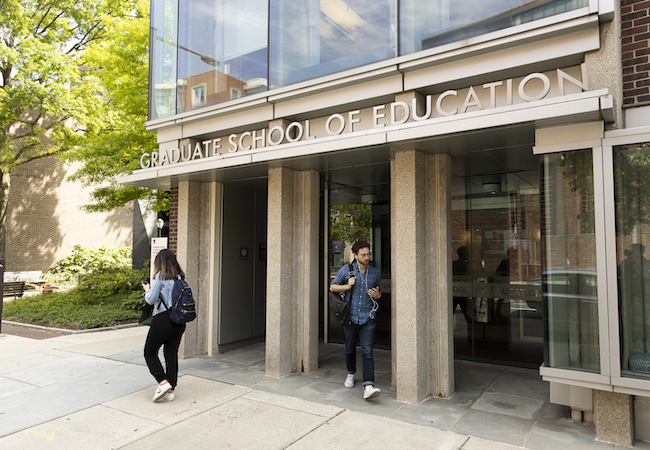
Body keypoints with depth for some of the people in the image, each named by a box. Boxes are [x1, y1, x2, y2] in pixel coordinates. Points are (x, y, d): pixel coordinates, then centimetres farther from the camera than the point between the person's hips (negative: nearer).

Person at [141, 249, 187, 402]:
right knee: (172, 354, 12)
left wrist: (147, 289, 12)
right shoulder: (180, 277, 9)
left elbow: (151, 299, -9)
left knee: (150, 352, 11)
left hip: (163, 319, -6)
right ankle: (171, 390, 14)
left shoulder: (160, 276, -8)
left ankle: (163, 382, -3)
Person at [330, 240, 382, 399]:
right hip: (350, 317, 0)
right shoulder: (346, 270, -2)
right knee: (350, 349, 15)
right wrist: (347, 287, -12)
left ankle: (368, 387, -14)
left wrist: (377, 295, -8)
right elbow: (332, 287, 6)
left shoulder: (376, 273, 2)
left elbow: (379, 292, 16)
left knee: (367, 352, -9)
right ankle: (351, 373, 41)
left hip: (368, 319, 0)